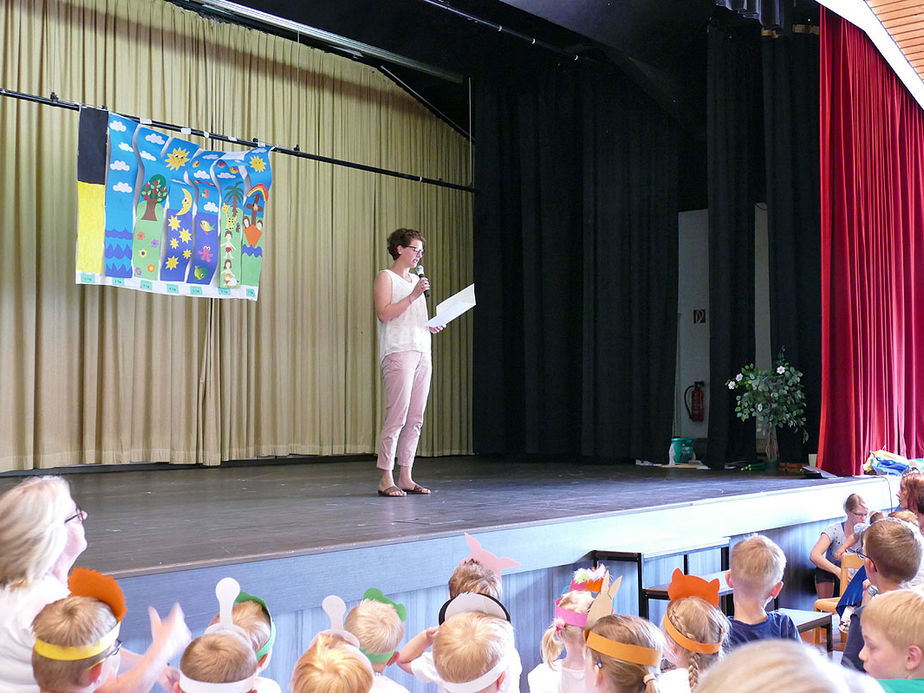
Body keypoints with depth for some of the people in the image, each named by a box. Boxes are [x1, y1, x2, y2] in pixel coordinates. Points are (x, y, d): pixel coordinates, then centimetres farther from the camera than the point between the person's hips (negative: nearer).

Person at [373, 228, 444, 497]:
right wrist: (413, 295, -15)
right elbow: (384, 314, -12)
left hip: (422, 352, 8)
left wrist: (432, 324, 10)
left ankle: (405, 476, 9)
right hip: (398, 352, -8)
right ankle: (386, 479, -8)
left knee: (415, 419, 4)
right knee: (397, 417, -12)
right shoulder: (385, 277, 1)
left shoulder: (415, 279, 23)